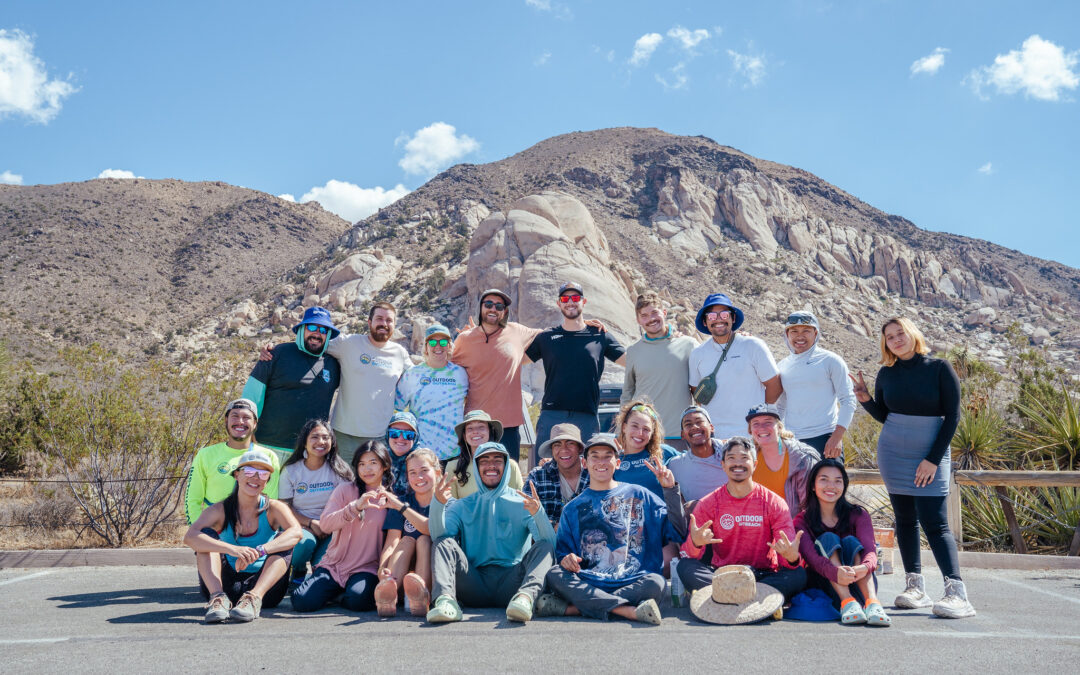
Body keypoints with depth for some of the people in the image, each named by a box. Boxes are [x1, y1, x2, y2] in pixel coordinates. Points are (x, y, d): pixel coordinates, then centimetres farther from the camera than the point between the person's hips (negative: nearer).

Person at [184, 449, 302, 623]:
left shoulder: (273, 508, -2)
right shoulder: (219, 510, -2)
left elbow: (296, 532, -24)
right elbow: (190, 537, -22)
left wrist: (259, 551, -41)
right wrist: (232, 548, -40)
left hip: (265, 585, 0)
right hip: (227, 585, 1)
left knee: (282, 540, -20)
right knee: (207, 535, -14)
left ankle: (254, 598, -39)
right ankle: (218, 597, -32)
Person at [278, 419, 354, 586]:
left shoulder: (338, 470, 2)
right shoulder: (291, 471, 2)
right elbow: (284, 507, -1)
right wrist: (312, 523, -13)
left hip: (330, 529, 0)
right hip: (301, 526, 0)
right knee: (306, 542, -35)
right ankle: (298, 573, 0)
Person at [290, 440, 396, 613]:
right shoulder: (345, 490, 4)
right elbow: (325, 524, -10)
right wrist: (355, 507, -25)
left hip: (367, 568, -1)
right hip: (333, 565, 2)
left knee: (357, 600, -32)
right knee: (302, 601, -19)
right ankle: (335, 590, 13)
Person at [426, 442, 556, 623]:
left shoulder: (522, 503, 12)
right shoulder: (463, 506, 18)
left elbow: (550, 543, -4)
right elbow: (439, 537, -1)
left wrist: (538, 513, -25)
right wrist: (438, 504, -19)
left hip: (511, 582, -1)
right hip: (475, 584, 1)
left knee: (544, 545, -21)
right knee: (445, 543, -17)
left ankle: (526, 596, -48)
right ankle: (446, 599, -42)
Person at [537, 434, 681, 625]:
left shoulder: (637, 495, 13)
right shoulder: (573, 508, 18)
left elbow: (678, 532, 7)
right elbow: (563, 550, 15)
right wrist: (566, 559, -9)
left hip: (632, 583, -1)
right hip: (588, 583, 1)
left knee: (656, 583, -33)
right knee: (555, 576, -26)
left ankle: (572, 608, -32)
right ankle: (630, 611, -32)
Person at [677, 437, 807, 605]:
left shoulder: (774, 503, 1)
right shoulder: (707, 504, 2)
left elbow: (790, 552, -6)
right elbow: (687, 554, -6)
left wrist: (792, 557, -32)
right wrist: (695, 542, -31)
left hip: (763, 575, 0)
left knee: (798, 574, -28)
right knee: (685, 567, -26)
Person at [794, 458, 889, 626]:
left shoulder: (858, 515, 2)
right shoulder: (802, 521, -2)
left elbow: (870, 549, -15)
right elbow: (810, 556, -20)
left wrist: (865, 567, -42)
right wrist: (835, 572, -43)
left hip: (858, 584, 1)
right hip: (822, 584, -1)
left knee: (850, 542, -21)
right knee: (827, 539, -21)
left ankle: (872, 602, -42)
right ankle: (847, 602, -41)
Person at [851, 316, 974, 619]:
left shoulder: (939, 368, -6)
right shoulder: (886, 374, 4)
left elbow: (952, 416, -6)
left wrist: (933, 459, -12)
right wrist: (866, 400, -7)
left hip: (930, 455, -4)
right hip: (893, 454, 4)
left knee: (934, 522, -12)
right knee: (905, 519, 7)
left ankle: (957, 593, -14)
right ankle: (915, 587, 13)